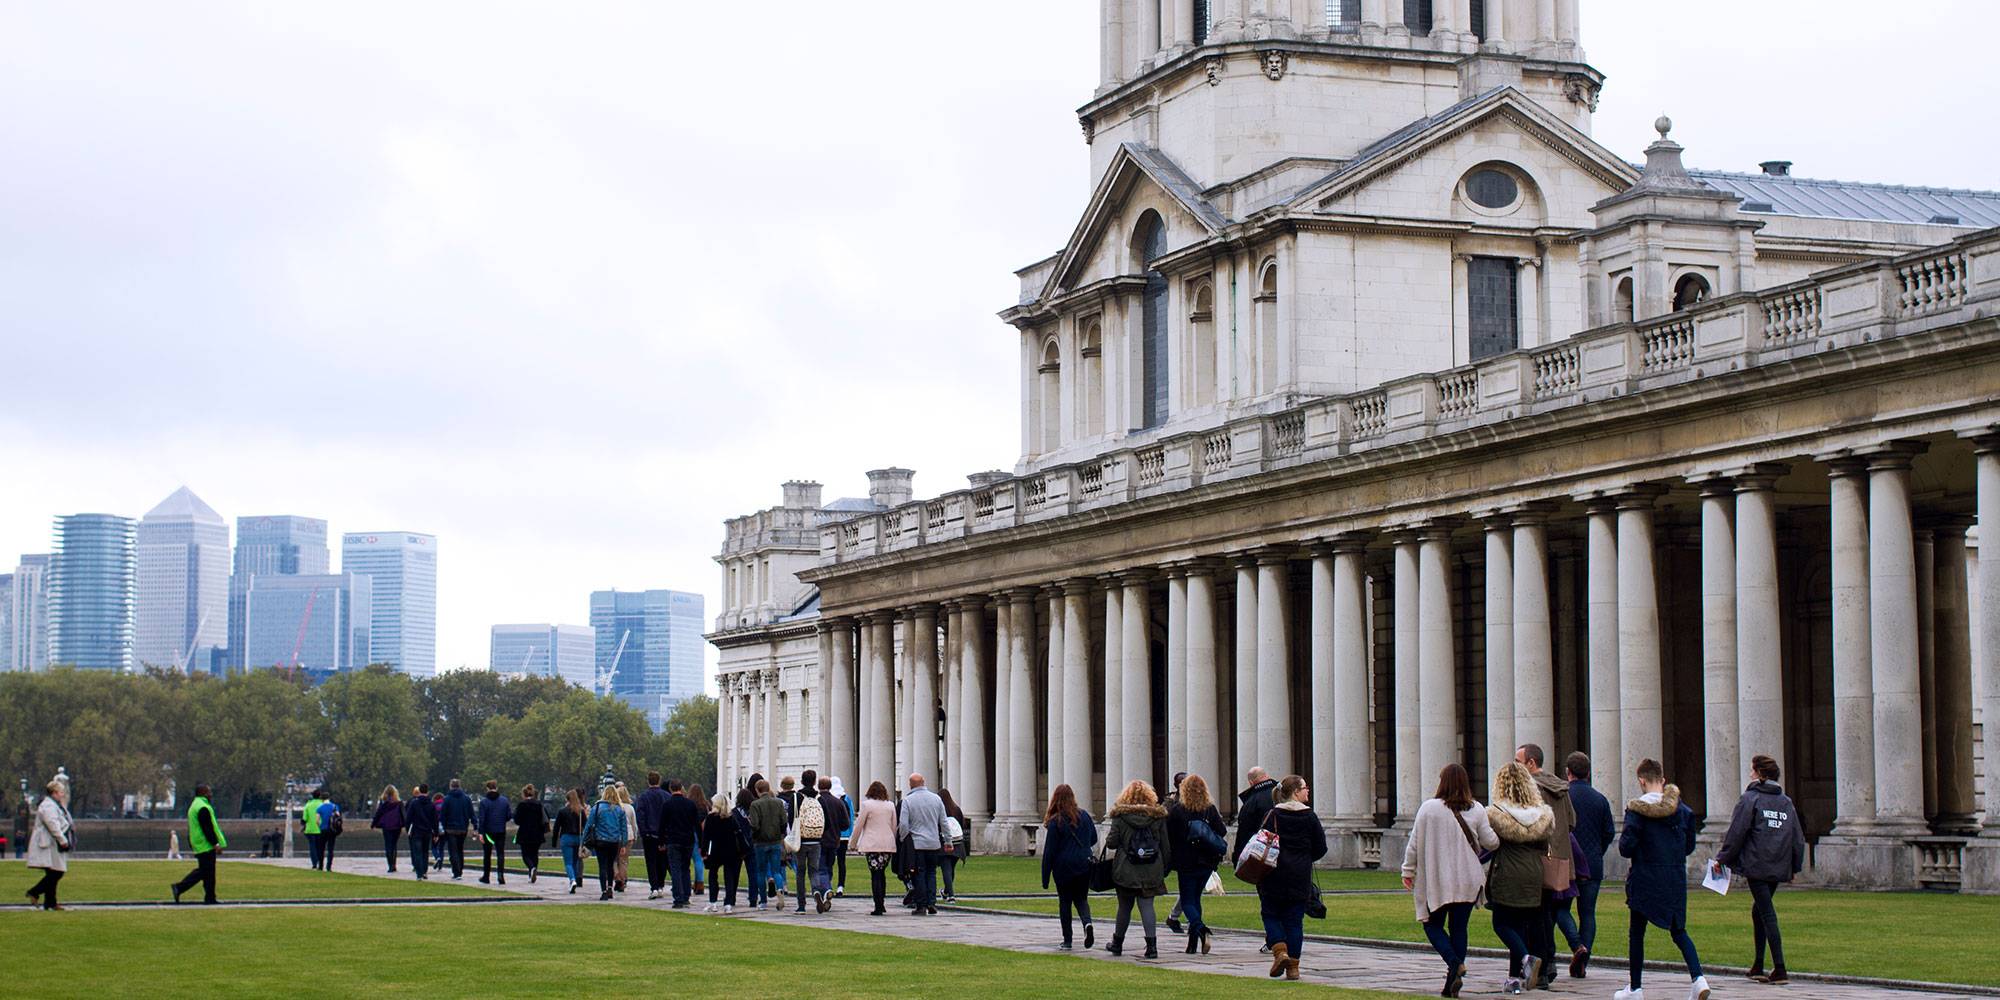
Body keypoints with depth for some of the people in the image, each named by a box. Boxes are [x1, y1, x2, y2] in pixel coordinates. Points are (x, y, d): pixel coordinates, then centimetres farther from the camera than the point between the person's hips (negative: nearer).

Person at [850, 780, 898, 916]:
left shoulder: (867, 804, -4)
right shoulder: (890, 806, 9)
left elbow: (858, 826, 0)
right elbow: (894, 826, 13)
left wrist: (853, 843, 11)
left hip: (872, 845, -4)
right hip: (888, 844, 4)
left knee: (875, 875, -3)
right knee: (881, 873, 15)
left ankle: (878, 908, -8)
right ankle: (881, 905, 15)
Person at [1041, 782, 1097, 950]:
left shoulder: (1055, 822, -12)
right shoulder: (1084, 815, 1)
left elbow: (1049, 851, -10)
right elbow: (1094, 839, 12)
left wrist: (1045, 878, -5)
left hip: (1064, 867, -3)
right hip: (1084, 866, 3)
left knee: (1065, 902, 9)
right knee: (1081, 899, 14)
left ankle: (1067, 940, 10)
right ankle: (1087, 923, -16)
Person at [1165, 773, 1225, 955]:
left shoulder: (1176, 810, -8)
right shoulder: (1211, 809, -2)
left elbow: (1168, 836, -6)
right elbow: (1222, 832, -1)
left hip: (1186, 863, -3)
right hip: (1206, 863, 3)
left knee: (1187, 902, 3)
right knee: (1196, 898, 16)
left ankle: (1200, 928, -26)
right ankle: (1193, 943, 15)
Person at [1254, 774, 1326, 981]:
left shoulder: (1272, 815, -3)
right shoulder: (1309, 817, -2)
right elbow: (1321, 849, 2)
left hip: (1274, 876, -1)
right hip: (1300, 877, 1)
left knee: (1271, 914, 11)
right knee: (1294, 919, 7)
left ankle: (1280, 951, -11)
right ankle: (1293, 966, 5)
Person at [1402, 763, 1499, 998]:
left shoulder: (1428, 808, -7)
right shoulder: (1476, 810, -1)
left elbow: (1414, 843, -3)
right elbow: (1490, 842, 2)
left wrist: (1408, 871, 8)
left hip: (1437, 880, -2)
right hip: (1468, 881, 2)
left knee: (1433, 924, 11)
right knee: (1459, 927, 10)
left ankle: (1454, 962, -12)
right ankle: (1454, 979, 6)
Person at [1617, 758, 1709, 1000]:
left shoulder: (1636, 810, -11)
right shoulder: (1682, 809, 2)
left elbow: (1626, 848, -14)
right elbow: (1689, 845, 8)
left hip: (1645, 879, -3)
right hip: (1676, 879, 4)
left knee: (1637, 933, 10)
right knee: (1678, 931, 12)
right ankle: (1698, 978, -8)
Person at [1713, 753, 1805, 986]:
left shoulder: (1750, 798, -6)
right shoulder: (1786, 802, 12)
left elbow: (1736, 833, -9)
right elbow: (1798, 838, 12)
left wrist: (1722, 859, 1)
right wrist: (1794, 867, 21)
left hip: (1756, 866, -6)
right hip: (1779, 868, 6)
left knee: (1767, 914, -7)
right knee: (1759, 911, 19)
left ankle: (1780, 970, -13)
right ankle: (1758, 967, 20)